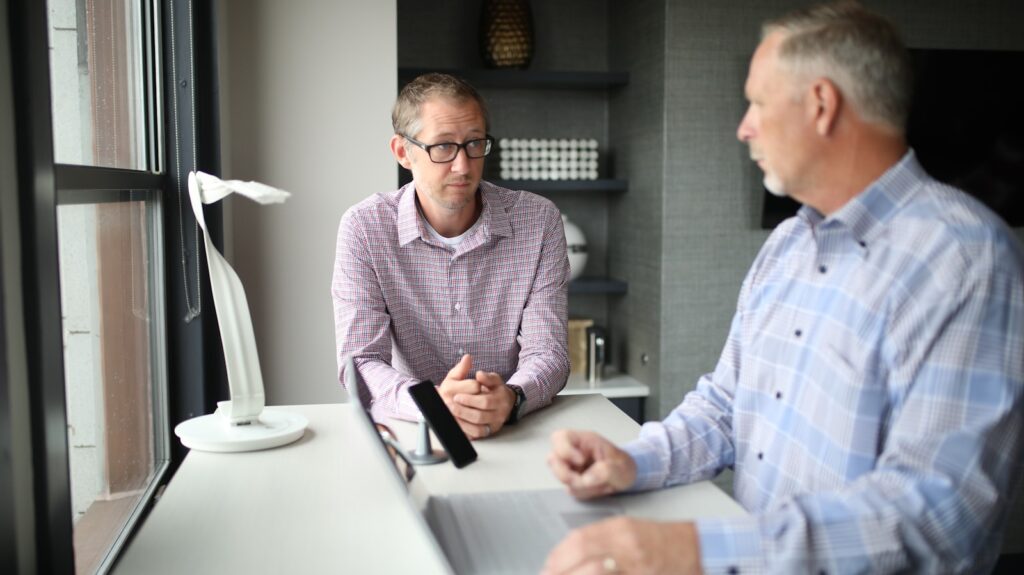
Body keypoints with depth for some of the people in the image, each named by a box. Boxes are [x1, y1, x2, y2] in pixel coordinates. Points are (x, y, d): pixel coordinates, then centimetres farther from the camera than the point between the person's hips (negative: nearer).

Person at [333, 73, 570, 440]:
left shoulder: (539, 221, -4)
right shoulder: (364, 228, -6)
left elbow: (547, 352, -8)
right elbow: (361, 363, -12)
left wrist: (510, 399, -30)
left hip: (521, 432, 0)